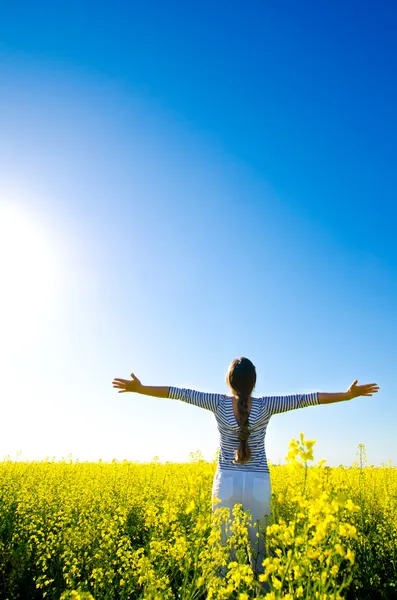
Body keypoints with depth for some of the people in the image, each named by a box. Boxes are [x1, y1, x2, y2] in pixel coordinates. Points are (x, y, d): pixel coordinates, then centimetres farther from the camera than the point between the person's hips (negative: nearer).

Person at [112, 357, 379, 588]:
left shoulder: (219, 403, -8)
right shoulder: (265, 406, -8)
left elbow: (180, 393, -9)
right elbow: (304, 399, -8)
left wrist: (140, 387, -6)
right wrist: (349, 394, -4)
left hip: (226, 483, 0)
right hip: (258, 485, 1)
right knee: (260, 551, 12)